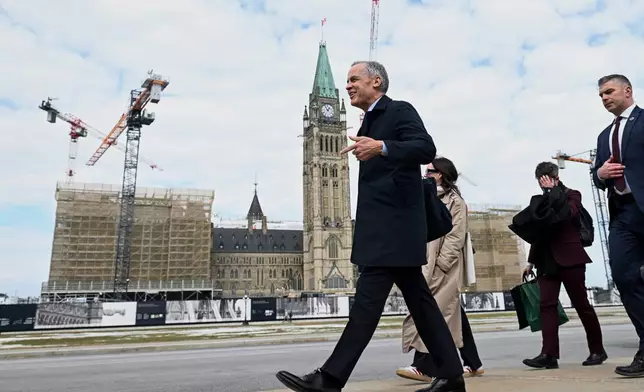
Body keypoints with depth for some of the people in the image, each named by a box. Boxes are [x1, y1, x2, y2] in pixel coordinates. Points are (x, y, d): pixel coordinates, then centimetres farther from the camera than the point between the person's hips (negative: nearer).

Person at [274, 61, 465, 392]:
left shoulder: (400, 110, -3)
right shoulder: (371, 122, 23)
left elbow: (426, 148, -19)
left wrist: (381, 147, -31)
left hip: (394, 228, -10)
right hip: (384, 229, 10)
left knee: (367, 301, -10)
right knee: (419, 300, 10)